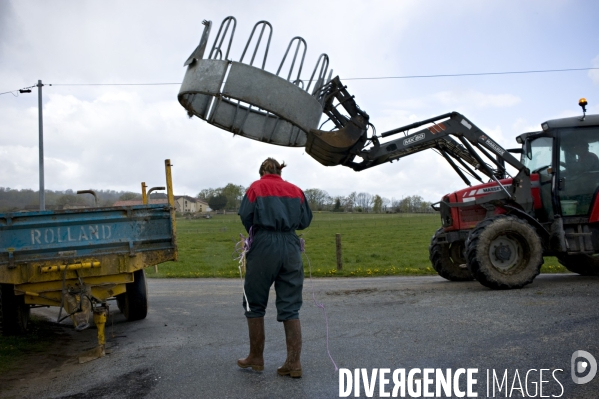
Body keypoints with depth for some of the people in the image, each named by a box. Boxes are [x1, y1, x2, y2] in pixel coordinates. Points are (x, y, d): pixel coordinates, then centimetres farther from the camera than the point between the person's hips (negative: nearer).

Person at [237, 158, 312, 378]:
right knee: (290, 307, 6)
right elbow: (305, 221, 9)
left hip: (264, 246, -3)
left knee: (255, 303, 12)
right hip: (291, 247, 3)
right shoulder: (295, 190, 13)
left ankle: (256, 358, 21)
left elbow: (246, 216, -6)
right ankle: (294, 363, 4)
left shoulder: (256, 187, 5)